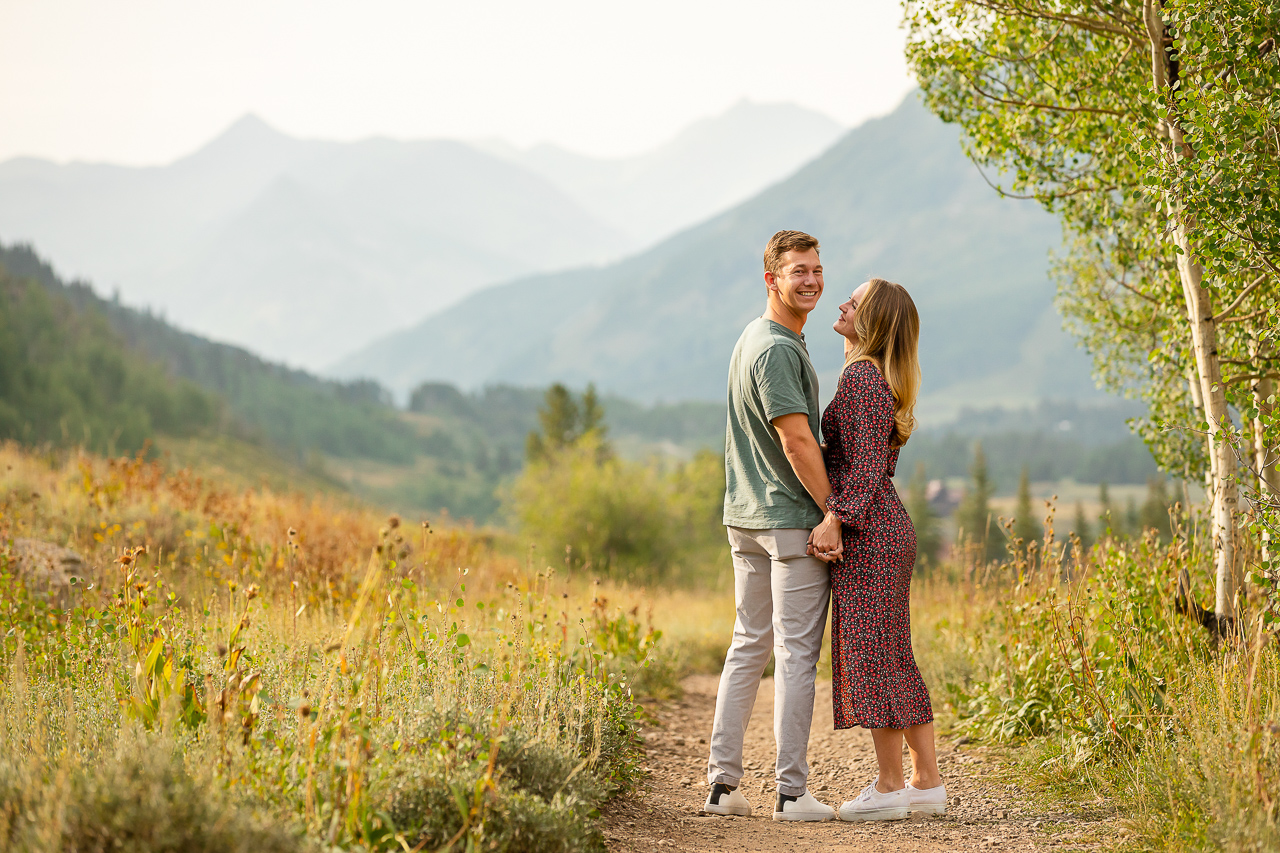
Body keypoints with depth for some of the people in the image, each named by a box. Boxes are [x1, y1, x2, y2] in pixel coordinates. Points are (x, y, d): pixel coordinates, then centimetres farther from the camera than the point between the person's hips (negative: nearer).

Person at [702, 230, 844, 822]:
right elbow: (797, 443, -20)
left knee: (747, 645, 13)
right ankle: (791, 792, -1)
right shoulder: (777, 349, -16)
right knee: (796, 653, -4)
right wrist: (834, 513, -15)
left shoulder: (753, 338, 16)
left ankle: (722, 783, 13)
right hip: (791, 519, -10)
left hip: (744, 519, 10)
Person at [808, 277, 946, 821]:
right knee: (896, 658, 11)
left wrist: (835, 519, -21)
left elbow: (865, 464, -19)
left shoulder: (862, 377, -12)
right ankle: (927, 782, 14)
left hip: (867, 531, -10)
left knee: (871, 652, -5)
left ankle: (889, 788, -1)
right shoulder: (879, 379, 17)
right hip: (887, 526, 10)